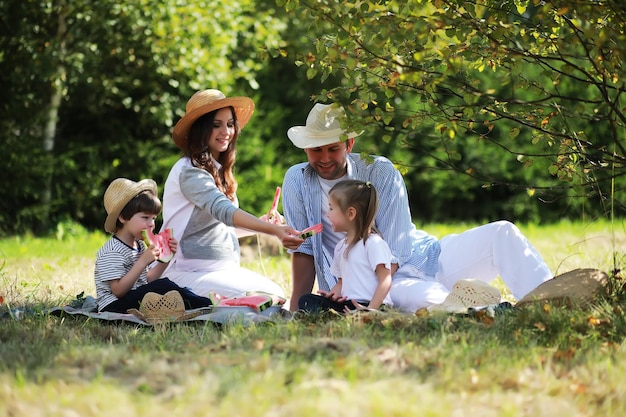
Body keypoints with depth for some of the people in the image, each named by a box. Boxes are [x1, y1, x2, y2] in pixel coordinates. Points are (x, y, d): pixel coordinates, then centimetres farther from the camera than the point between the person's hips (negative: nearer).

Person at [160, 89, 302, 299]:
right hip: (190, 272, -9)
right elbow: (223, 211, -30)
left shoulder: (218, 171, 17)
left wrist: (265, 225, 2)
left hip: (225, 269, 9)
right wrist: (274, 230, -44)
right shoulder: (190, 172, -14)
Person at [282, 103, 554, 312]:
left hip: (429, 257, 2)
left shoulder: (381, 173, -6)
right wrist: (298, 309, -9)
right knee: (426, 299, -39)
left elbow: (393, 254, -11)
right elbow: (304, 250, 1)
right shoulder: (297, 181, -3)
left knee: (501, 232, -19)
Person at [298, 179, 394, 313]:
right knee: (306, 301, -13)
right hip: (346, 304, 8)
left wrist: (371, 309, -21)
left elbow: (385, 281, -11)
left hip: (371, 304, -8)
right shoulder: (341, 246, 21)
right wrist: (334, 293, 3)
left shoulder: (374, 243, -6)